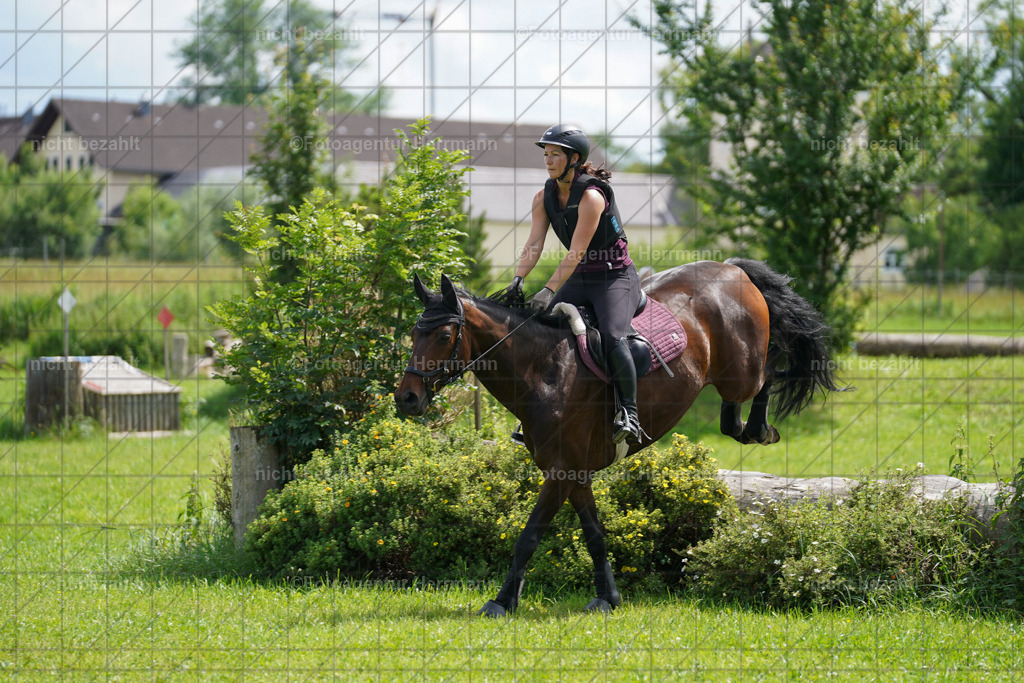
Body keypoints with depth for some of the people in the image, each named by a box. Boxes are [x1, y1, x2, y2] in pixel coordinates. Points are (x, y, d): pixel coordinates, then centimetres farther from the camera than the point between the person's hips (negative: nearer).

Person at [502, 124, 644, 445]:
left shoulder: (592, 196, -21)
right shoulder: (545, 197, 1)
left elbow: (576, 252, -26)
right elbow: (534, 243, -5)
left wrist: (549, 290, -32)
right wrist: (518, 279, -22)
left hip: (616, 277, -8)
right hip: (579, 279, 8)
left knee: (612, 337, -28)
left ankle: (629, 415, -25)